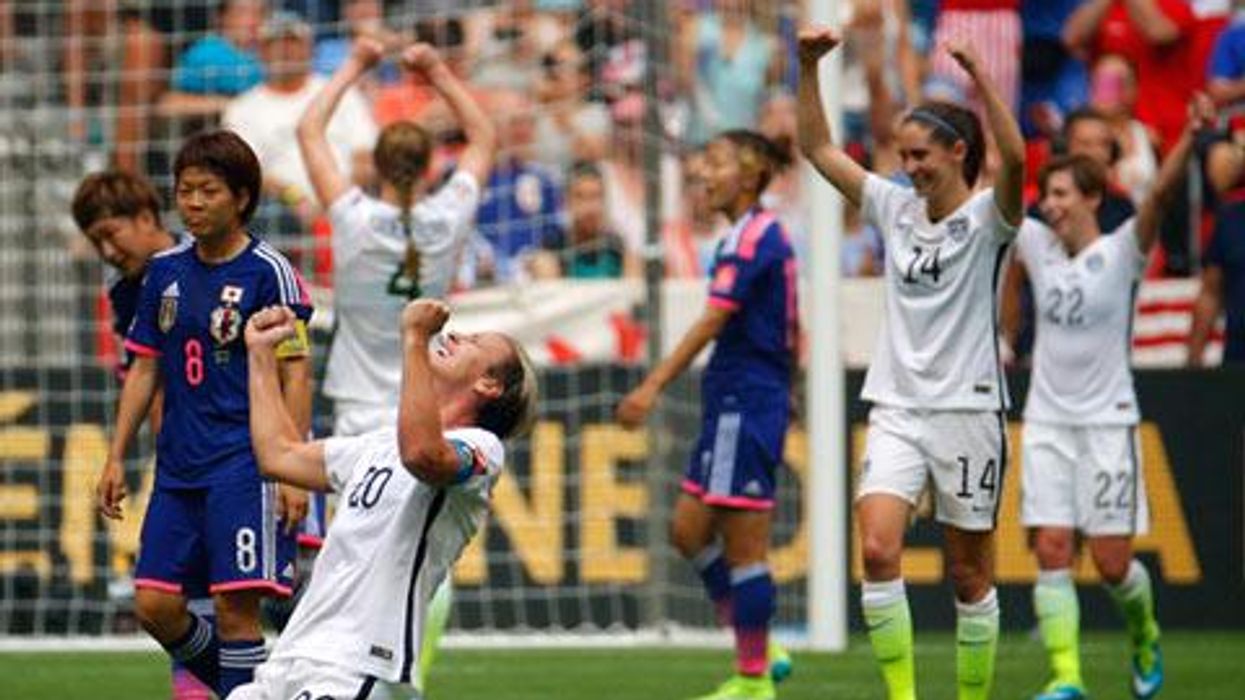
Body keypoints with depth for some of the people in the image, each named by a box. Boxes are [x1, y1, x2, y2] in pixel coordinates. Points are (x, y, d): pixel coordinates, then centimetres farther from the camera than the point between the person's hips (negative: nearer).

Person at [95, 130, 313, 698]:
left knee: (235, 606, -10)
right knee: (155, 605, 1)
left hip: (245, 464, -6)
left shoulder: (268, 272, -6)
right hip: (178, 468, 6)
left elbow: (295, 375, -7)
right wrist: (116, 458, 12)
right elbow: (145, 369, 17)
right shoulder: (165, 271, 11)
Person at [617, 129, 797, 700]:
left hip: (746, 401, -10)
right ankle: (757, 651, 17)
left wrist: (654, 386, -25)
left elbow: (713, 321, -21)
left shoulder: (753, 236, -13)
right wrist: (785, 393, 31)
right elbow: (789, 334, 22)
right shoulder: (762, 235, 15)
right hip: (731, 402, 10)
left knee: (743, 546, -4)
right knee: (689, 531, 12)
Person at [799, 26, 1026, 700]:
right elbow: (817, 147, 12)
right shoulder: (896, 208, 9)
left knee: (970, 575, 4)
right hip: (896, 409, 4)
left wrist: (980, 76, -33)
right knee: (877, 550, -16)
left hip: (966, 410, -4)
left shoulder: (985, 217, -5)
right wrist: (809, 67, 1)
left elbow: (1014, 157, -26)